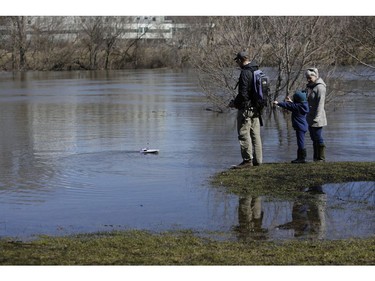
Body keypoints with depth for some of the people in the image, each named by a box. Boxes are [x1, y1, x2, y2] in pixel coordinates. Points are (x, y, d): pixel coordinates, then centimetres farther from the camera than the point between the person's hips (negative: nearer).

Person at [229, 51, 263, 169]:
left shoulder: (245, 73, -15)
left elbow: (243, 93, -21)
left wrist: (234, 103, -4)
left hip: (246, 108, -9)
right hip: (256, 108, 9)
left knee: (244, 134, -4)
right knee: (255, 134, 12)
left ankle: (247, 160, -5)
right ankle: (257, 160, 15)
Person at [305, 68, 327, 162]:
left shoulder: (320, 87, -15)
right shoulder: (309, 86, 15)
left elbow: (320, 104, -19)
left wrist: (316, 118, -22)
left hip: (317, 119, -10)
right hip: (310, 118, 10)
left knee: (318, 138, -6)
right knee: (314, 139, 14)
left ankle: (321, 158, -1)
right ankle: (315, 158, 21)